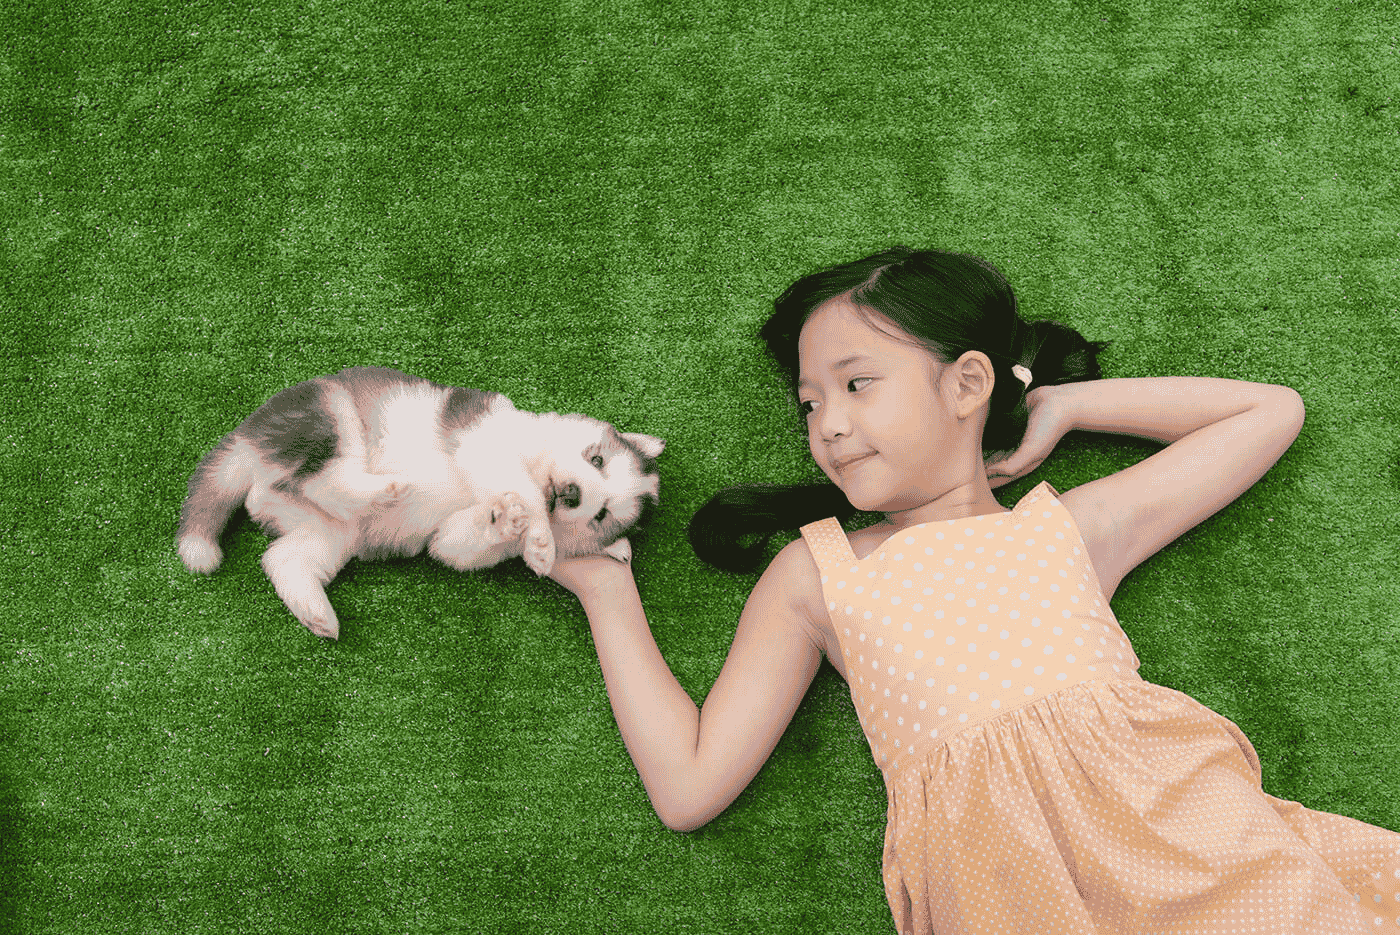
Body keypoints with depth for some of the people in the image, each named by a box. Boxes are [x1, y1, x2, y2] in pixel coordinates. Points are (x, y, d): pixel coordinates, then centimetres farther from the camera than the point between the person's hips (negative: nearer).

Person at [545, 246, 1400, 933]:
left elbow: (1272, 410, 30)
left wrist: (1066, 403, 26)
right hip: (992, 854, -1)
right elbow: (689, 789, 13)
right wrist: (607, 588, 14)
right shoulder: (815, 573, 18)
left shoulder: (1073, 524, 21)